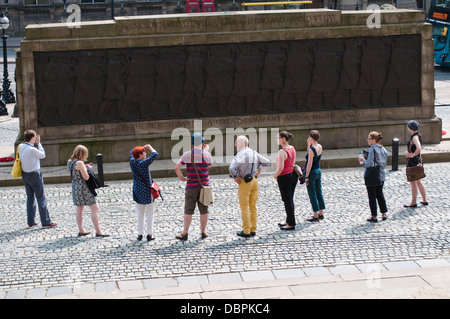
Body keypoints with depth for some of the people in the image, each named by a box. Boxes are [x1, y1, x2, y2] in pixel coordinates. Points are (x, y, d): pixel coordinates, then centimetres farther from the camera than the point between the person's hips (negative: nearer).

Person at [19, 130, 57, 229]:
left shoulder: (21, 147, -1)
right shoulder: (32, 150, -23)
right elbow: (43, 155, -7)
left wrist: (36, 144, 8)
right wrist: (38, 143, 1)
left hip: (25, 175, 8)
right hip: (34, 175, -8)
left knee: (30, 198, 16)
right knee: (41, 199, 0)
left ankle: (30, 222, 20)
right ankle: (46, 222, 2)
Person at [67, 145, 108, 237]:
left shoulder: (69, 162, 7)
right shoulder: (79, 163, -20)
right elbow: (86, 177, -20)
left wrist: (85, 167, 12)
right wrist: (88, 169, -3)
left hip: (75, 187, 9)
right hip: (83, 188, -9)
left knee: (79, 209, 18)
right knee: (94, 208, -3)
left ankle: (81, 230, 22)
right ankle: (98, 231, -4)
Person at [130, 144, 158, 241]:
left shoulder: (132, 162, -2)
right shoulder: (144, 163, -18)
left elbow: (132, 152, 19)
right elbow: (155, 154, -15)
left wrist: (143, 147, 14)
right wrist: (149, 147, 1)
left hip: (137, 191, 5)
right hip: (147, 191, -5)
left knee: (140, 214, 12)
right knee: (149, 213, 4)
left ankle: (140, 234, 13)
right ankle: (149, 234, 3)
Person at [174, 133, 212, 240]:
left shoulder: (187, 155, -8)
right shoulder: (206, 154, -5)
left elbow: (177, 168, -14)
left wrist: (182, 178, -2)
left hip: (191, 186, -1)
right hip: (204, 185, 1)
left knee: (188, 210, 3)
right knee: (204, 210, 8)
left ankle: (185, 233, 5)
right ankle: (203, 232, 13)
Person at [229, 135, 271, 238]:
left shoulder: (240, 155, -16)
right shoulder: (254, 153, 7)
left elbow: (231, 168, -30)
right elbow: (267, 162, 16)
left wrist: (235, 177, -15)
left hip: (244, 182, -7)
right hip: (254, 180, 7)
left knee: (244, 207, 1)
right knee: (253, 207, 12)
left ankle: (246, 231, 3)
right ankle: (253, 230, 15)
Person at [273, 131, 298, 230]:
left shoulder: (282, 152, -21)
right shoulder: (292, 148, 5)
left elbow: (281, 168, -26)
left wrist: (275, 175, -10)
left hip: (284, 177, -8)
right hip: (293, 175, 9)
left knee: (287, 201, 0)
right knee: (290, 200, 18)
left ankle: (291, 224, 6)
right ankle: (289, 221, 28)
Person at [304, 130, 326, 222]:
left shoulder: (312, 149, -21)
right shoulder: (320, 147, 4)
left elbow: (309, 164, -21)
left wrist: (306, 177, -17)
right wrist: (309, 145, 8)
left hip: (312, 172, -8)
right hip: (318, 171, 8)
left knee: (312, 194, 0)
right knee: (319, 192, 15)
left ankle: (316, 216, 3)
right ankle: (321, 213, 21)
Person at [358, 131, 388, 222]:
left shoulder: (372, 149, -18)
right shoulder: (383, 149, 5)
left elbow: (369, 163, -24)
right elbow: (385, 163, 10)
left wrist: (363, 160, -8)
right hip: (381, 176, 7)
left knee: (372, 196, 3)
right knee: (380, 194, 19)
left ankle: (374, 216, 6)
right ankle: (384, 214, 23)